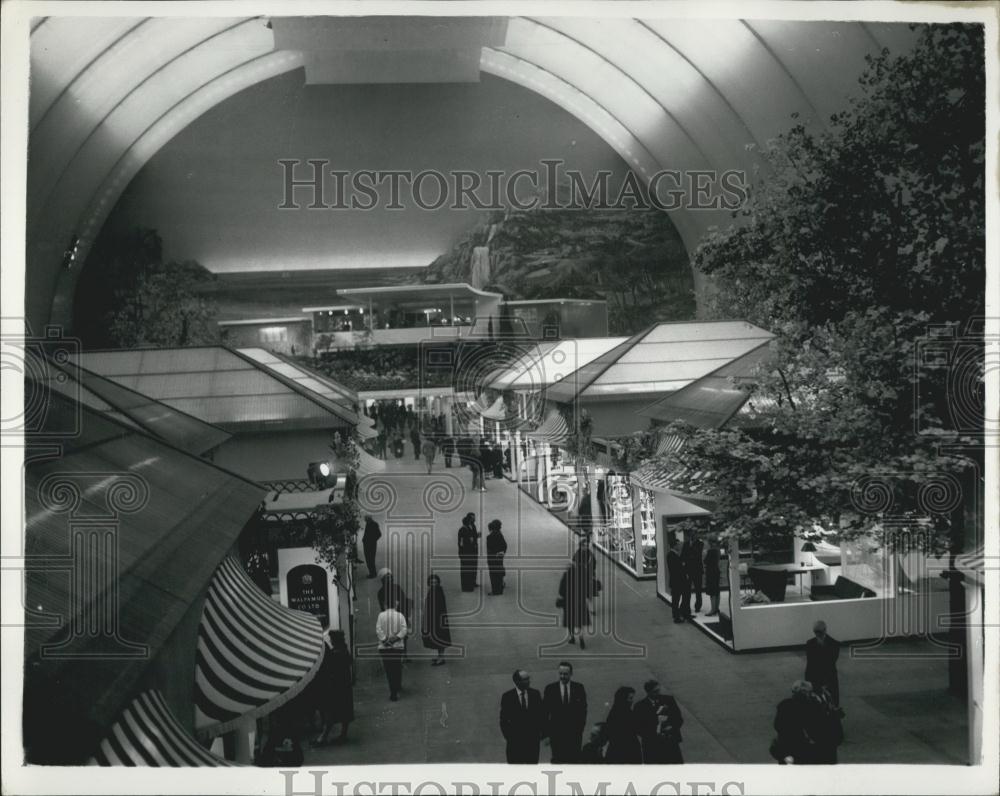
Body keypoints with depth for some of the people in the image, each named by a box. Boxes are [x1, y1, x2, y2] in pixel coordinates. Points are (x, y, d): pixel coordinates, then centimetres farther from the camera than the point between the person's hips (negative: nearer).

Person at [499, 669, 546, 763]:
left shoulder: (535, 694, 2)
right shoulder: (507, 697, -5)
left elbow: (541, 714, 6)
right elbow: (503, 719, 0)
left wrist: (543, 733, 1)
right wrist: (508, 736, -5)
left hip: (533, 738, 2)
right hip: (515, 740, -2)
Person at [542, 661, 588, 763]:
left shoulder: (579, 688, 3)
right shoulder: (550, 688, 1)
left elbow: (583, 709, 6)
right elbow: (545, 710, 3)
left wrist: (581, 726, -2)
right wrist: (546, 731, -2)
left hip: (574, 732, 1)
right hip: (556, 731, 0)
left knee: (574, 760, 2)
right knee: (557, 760, 1)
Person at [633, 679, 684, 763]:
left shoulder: (668, 699, 5)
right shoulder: (640, 706, -3)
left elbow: (679, 719, 9)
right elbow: (638, 728, -5)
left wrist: (672, 727, -10)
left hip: (671, 743, 2)